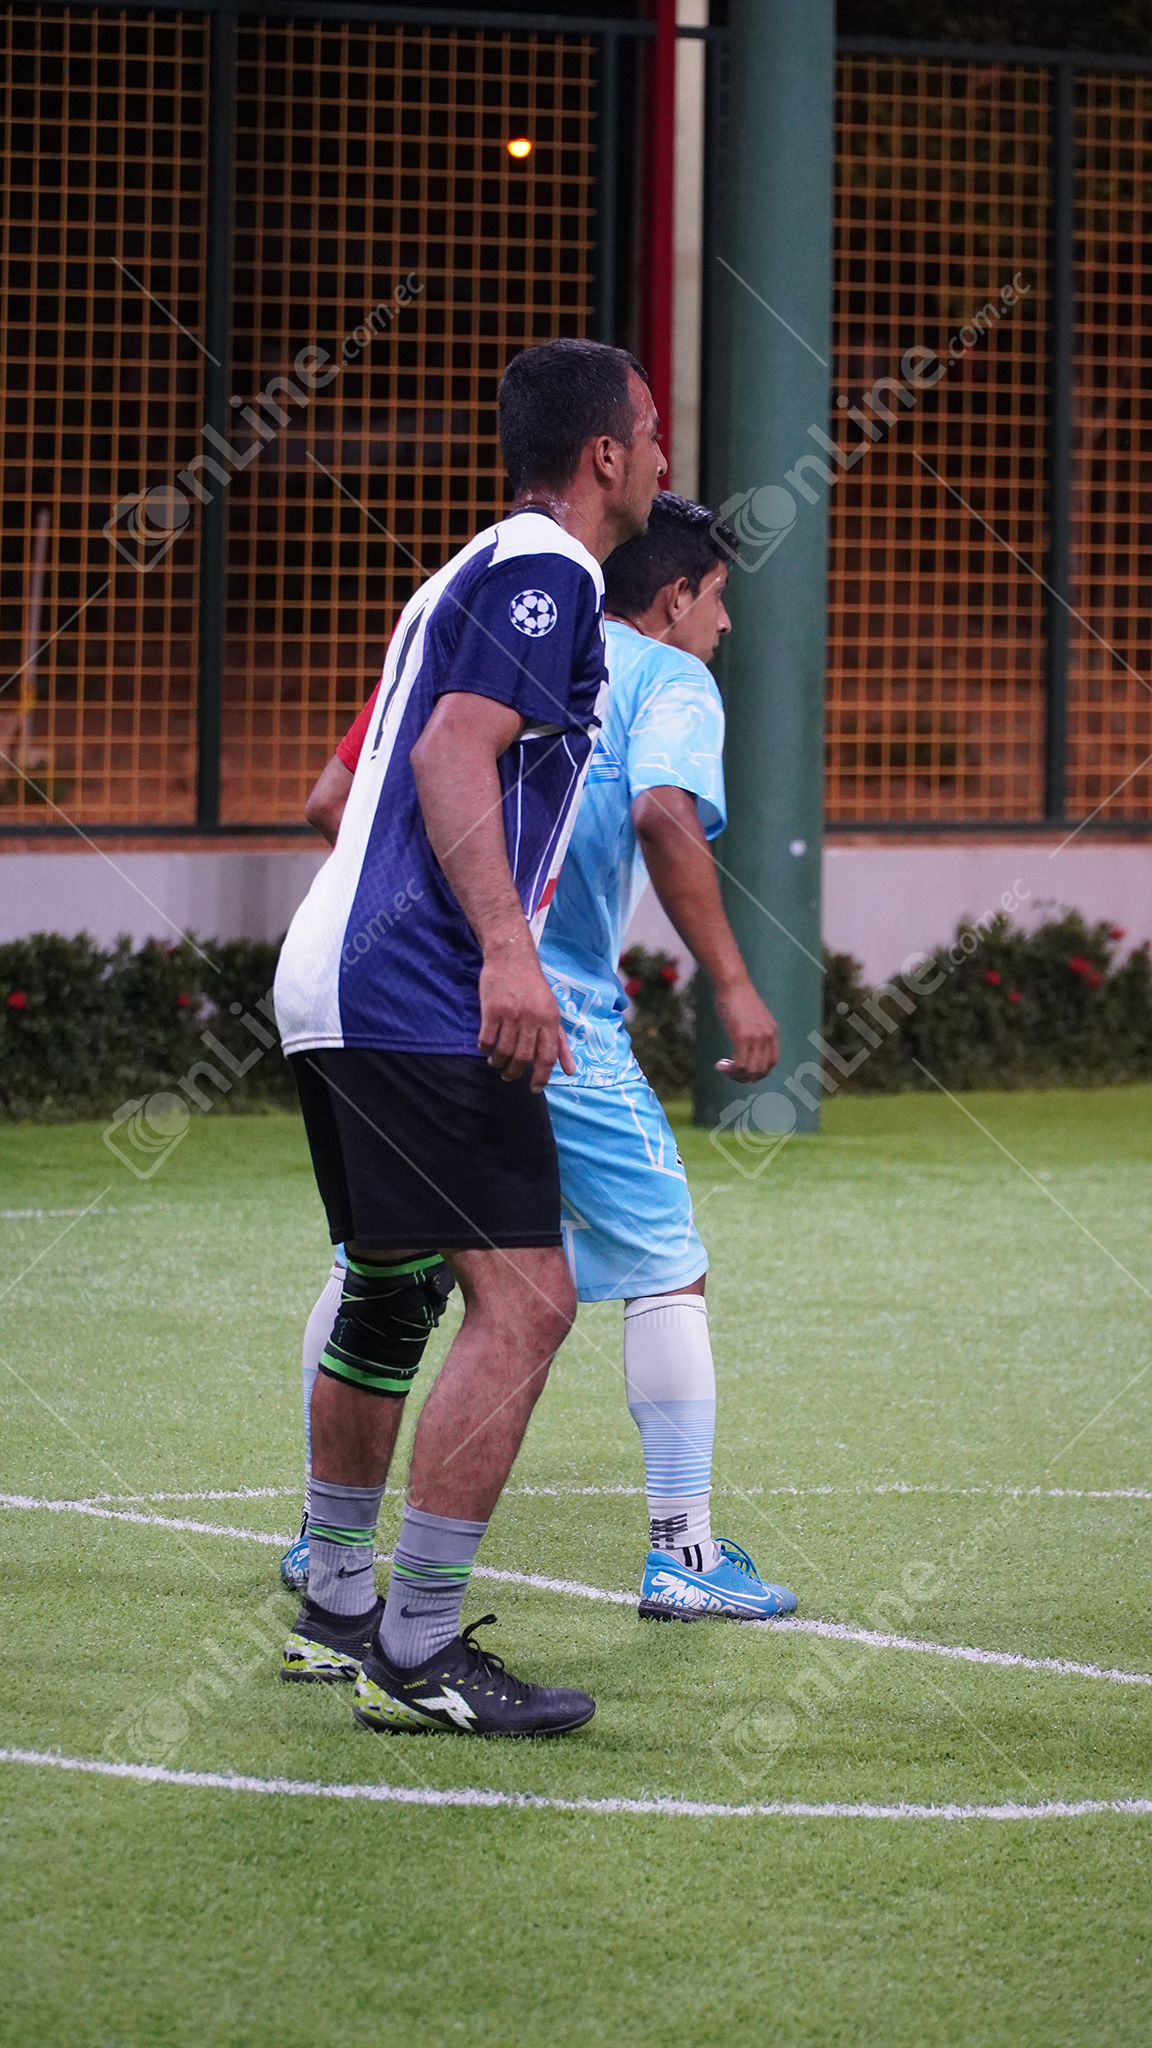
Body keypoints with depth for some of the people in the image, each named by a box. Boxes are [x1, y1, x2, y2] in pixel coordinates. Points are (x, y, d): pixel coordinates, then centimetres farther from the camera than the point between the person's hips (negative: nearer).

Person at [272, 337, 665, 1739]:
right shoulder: (543, 573, -7)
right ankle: (415, 1657, -17)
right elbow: (455, 750, -21)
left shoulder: (474, 575, 24)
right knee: (523, 1300, -14)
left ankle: (337, 1607, 34)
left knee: (392, 1295, 22)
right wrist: (505, 944, -30)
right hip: (419, 996, -11)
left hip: (335, 983, 11)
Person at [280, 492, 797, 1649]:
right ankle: (681, 1549, 3)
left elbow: (331, 803, 17)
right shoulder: (669, 679, 3)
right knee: (666, 1271, 5)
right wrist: (730, 983, -17)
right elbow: (663, 817, -18)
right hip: (555, 1016, -5)